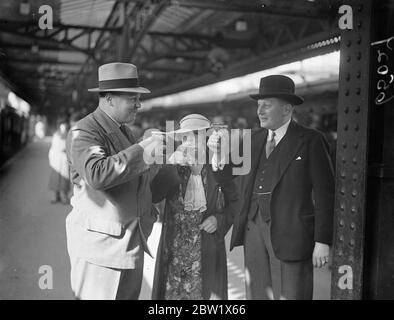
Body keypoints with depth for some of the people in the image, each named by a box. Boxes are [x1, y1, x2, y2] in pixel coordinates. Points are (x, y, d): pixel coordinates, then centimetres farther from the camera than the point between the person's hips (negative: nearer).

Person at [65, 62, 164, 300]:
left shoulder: (124, 130, 15)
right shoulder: (83, 132, -14)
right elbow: (97, 175, -33)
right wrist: (141, 150, -28)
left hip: (132, 242, 9)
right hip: (100, 243, -8)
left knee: (129, 295, 13)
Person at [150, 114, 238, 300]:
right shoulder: (171, 168, 3)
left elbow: (235, 203, 8)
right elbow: (151, 197, -11)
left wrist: (220, 219, -10)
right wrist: (172, 165, -19)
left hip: (208, 254, -1)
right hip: (174, 251, 1)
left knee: (207, 293, 2)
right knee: (172, 291, 4)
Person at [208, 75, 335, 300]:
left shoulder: (310, 141, -2)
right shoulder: (254, 140, 13)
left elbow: (324, 194, -6)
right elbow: (224, 177, 11)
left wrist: (322, 241, -10)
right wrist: (218, 152, -6)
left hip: (290, 234, -5)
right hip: (254, 230, 5)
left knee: (289, 295, -2)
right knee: (257, 294, 12)